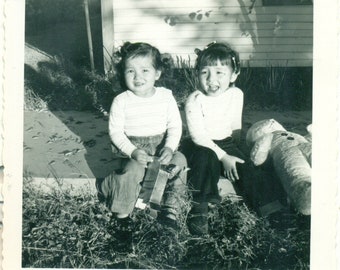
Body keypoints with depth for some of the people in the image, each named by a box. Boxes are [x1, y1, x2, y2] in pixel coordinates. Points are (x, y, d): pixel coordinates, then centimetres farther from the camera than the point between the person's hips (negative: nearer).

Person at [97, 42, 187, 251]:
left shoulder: (166, 96, -2)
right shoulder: (121, 101, -8)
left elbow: (175, 126, 2)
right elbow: (115, 132, -7)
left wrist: (170, 148, -15)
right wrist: (132, 151, -21)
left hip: (161, 145, 3)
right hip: (133, 148, -3)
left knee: (180, 161, -23)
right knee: (133, 170, -31)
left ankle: (171, 206, -7)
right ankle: (122, 214, -8)